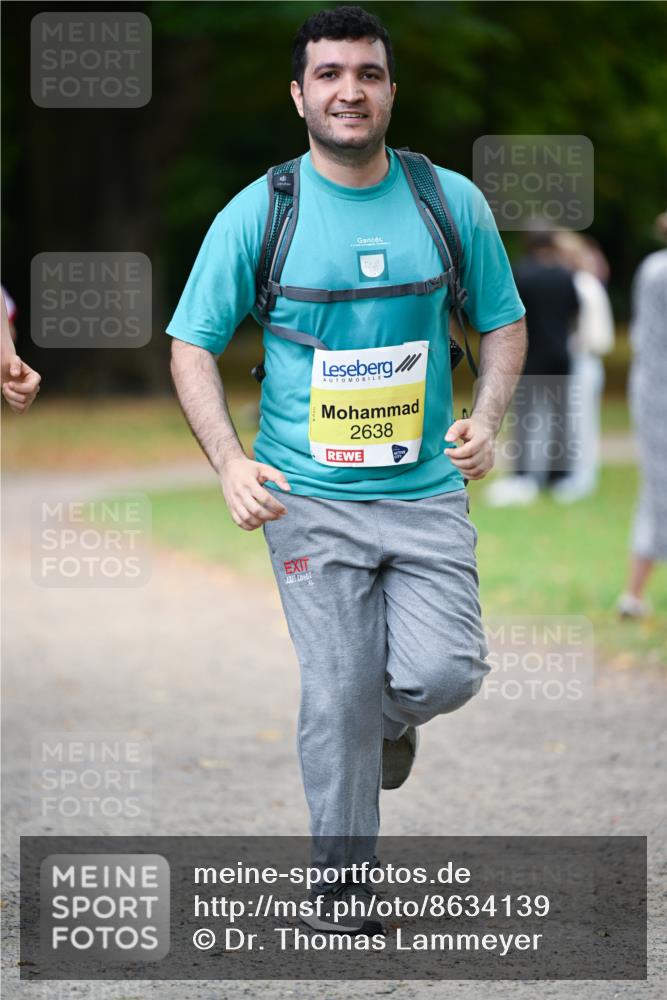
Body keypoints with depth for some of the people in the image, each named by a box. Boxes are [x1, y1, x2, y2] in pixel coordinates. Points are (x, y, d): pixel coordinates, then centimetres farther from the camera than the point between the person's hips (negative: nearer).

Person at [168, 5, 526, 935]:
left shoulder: (451, 201, 3)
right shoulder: (258, 213, -3)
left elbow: (503, 320, 14)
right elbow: (192, 345, 2)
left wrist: (487, 419, -5)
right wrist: (230, 463, -12)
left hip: (428, 489, 2)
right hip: (311, 499, -1)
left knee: (445, 674, -12)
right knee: (341, 696, -4)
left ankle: (391, 716, 26)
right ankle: (341, 892, 12)